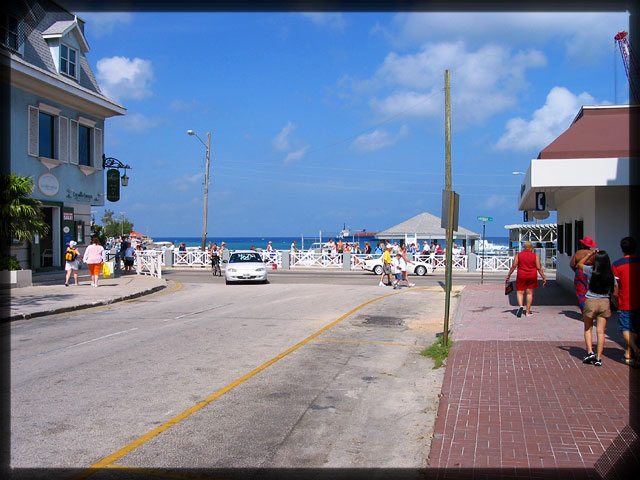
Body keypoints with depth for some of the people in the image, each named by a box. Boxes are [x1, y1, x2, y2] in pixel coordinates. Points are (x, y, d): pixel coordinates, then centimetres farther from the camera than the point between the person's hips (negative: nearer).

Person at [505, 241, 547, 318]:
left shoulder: (518, 255, -1)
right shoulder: (535, 255, -2)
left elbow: (513, 266, -3)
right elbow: (539, 268, -4)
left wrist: (508, 275, 6)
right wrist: (544, 278, 1)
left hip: (521, 277, 0)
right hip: (532, 277, 0)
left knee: (520, 292, 7)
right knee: (530, 293, 8)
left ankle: (520, 306, -18)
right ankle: (528, 311, 10)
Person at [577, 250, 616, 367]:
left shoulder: (591, 271, -8)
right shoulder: (611, 275, -2)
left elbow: (579, 264, 12)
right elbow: (615, 292, 4)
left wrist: (589, 254, 9)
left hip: (591, 301, -2)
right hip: (605, 303, 2)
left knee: (588, 329, 15)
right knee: (600, 332, 3)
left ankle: (590, 352, 2)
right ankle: (598, 358, 1)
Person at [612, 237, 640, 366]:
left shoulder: (616, 264, -8)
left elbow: (615, 288, -6)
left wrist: (616, 302, 6)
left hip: (625, 303, -3)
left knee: (626, 328, 5)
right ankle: (629, 354, 16)